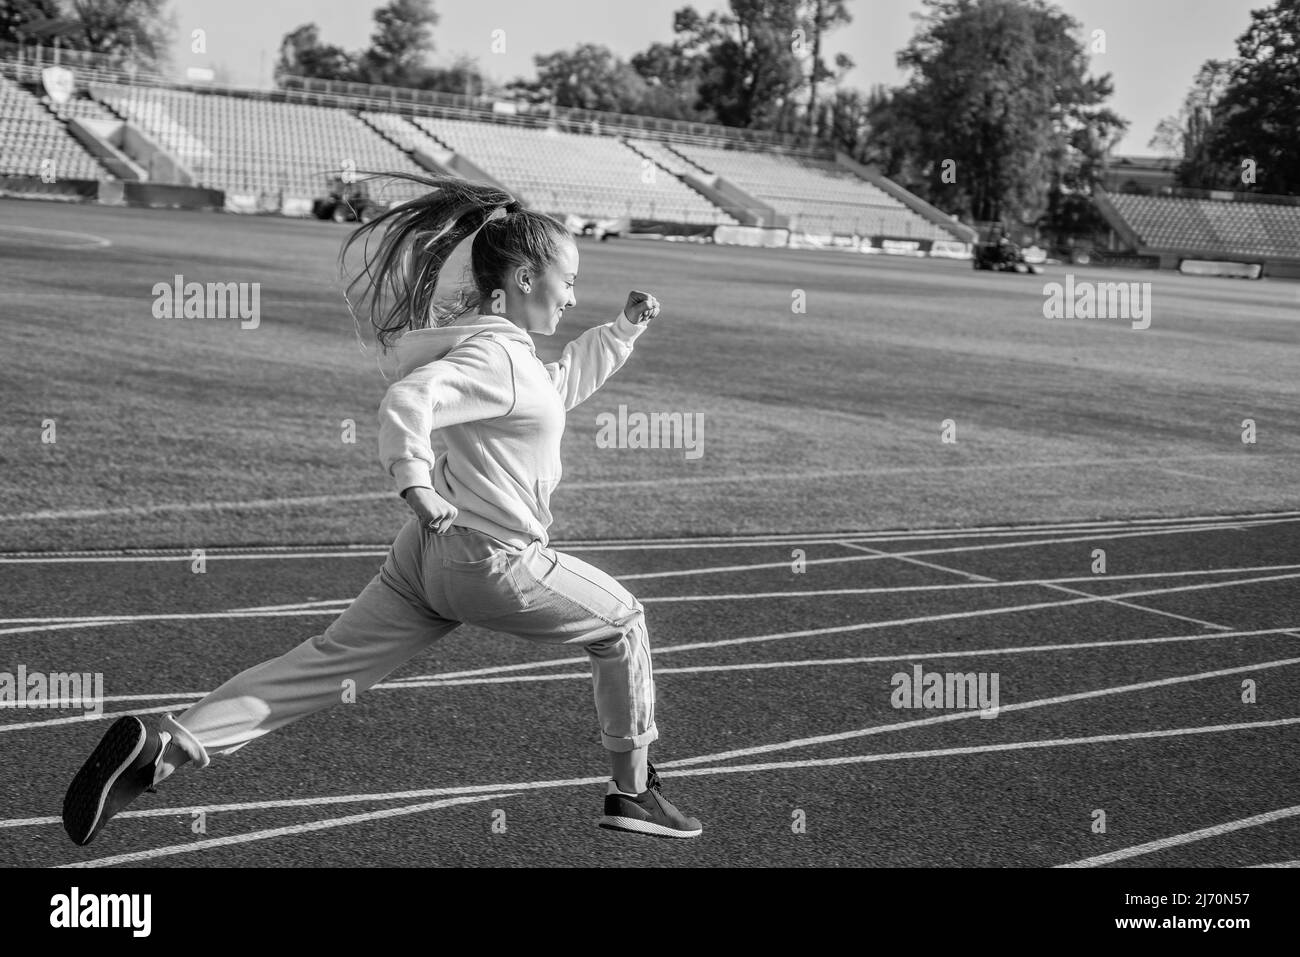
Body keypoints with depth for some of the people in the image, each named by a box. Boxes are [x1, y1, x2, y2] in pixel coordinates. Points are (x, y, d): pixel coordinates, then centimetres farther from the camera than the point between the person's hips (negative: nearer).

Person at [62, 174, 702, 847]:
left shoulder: (492, 338, 14)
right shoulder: (498, 354, -18)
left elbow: (562, 385, 32)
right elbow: (407, 401, -34)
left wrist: (623, 329, 27)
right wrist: (416, 485, -29)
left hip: (430, 550, 9)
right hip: (492, 563, -9)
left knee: (327, 662, 3)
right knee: (623, 621, 13)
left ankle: (164, 745, -10)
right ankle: (632, 791, 21)